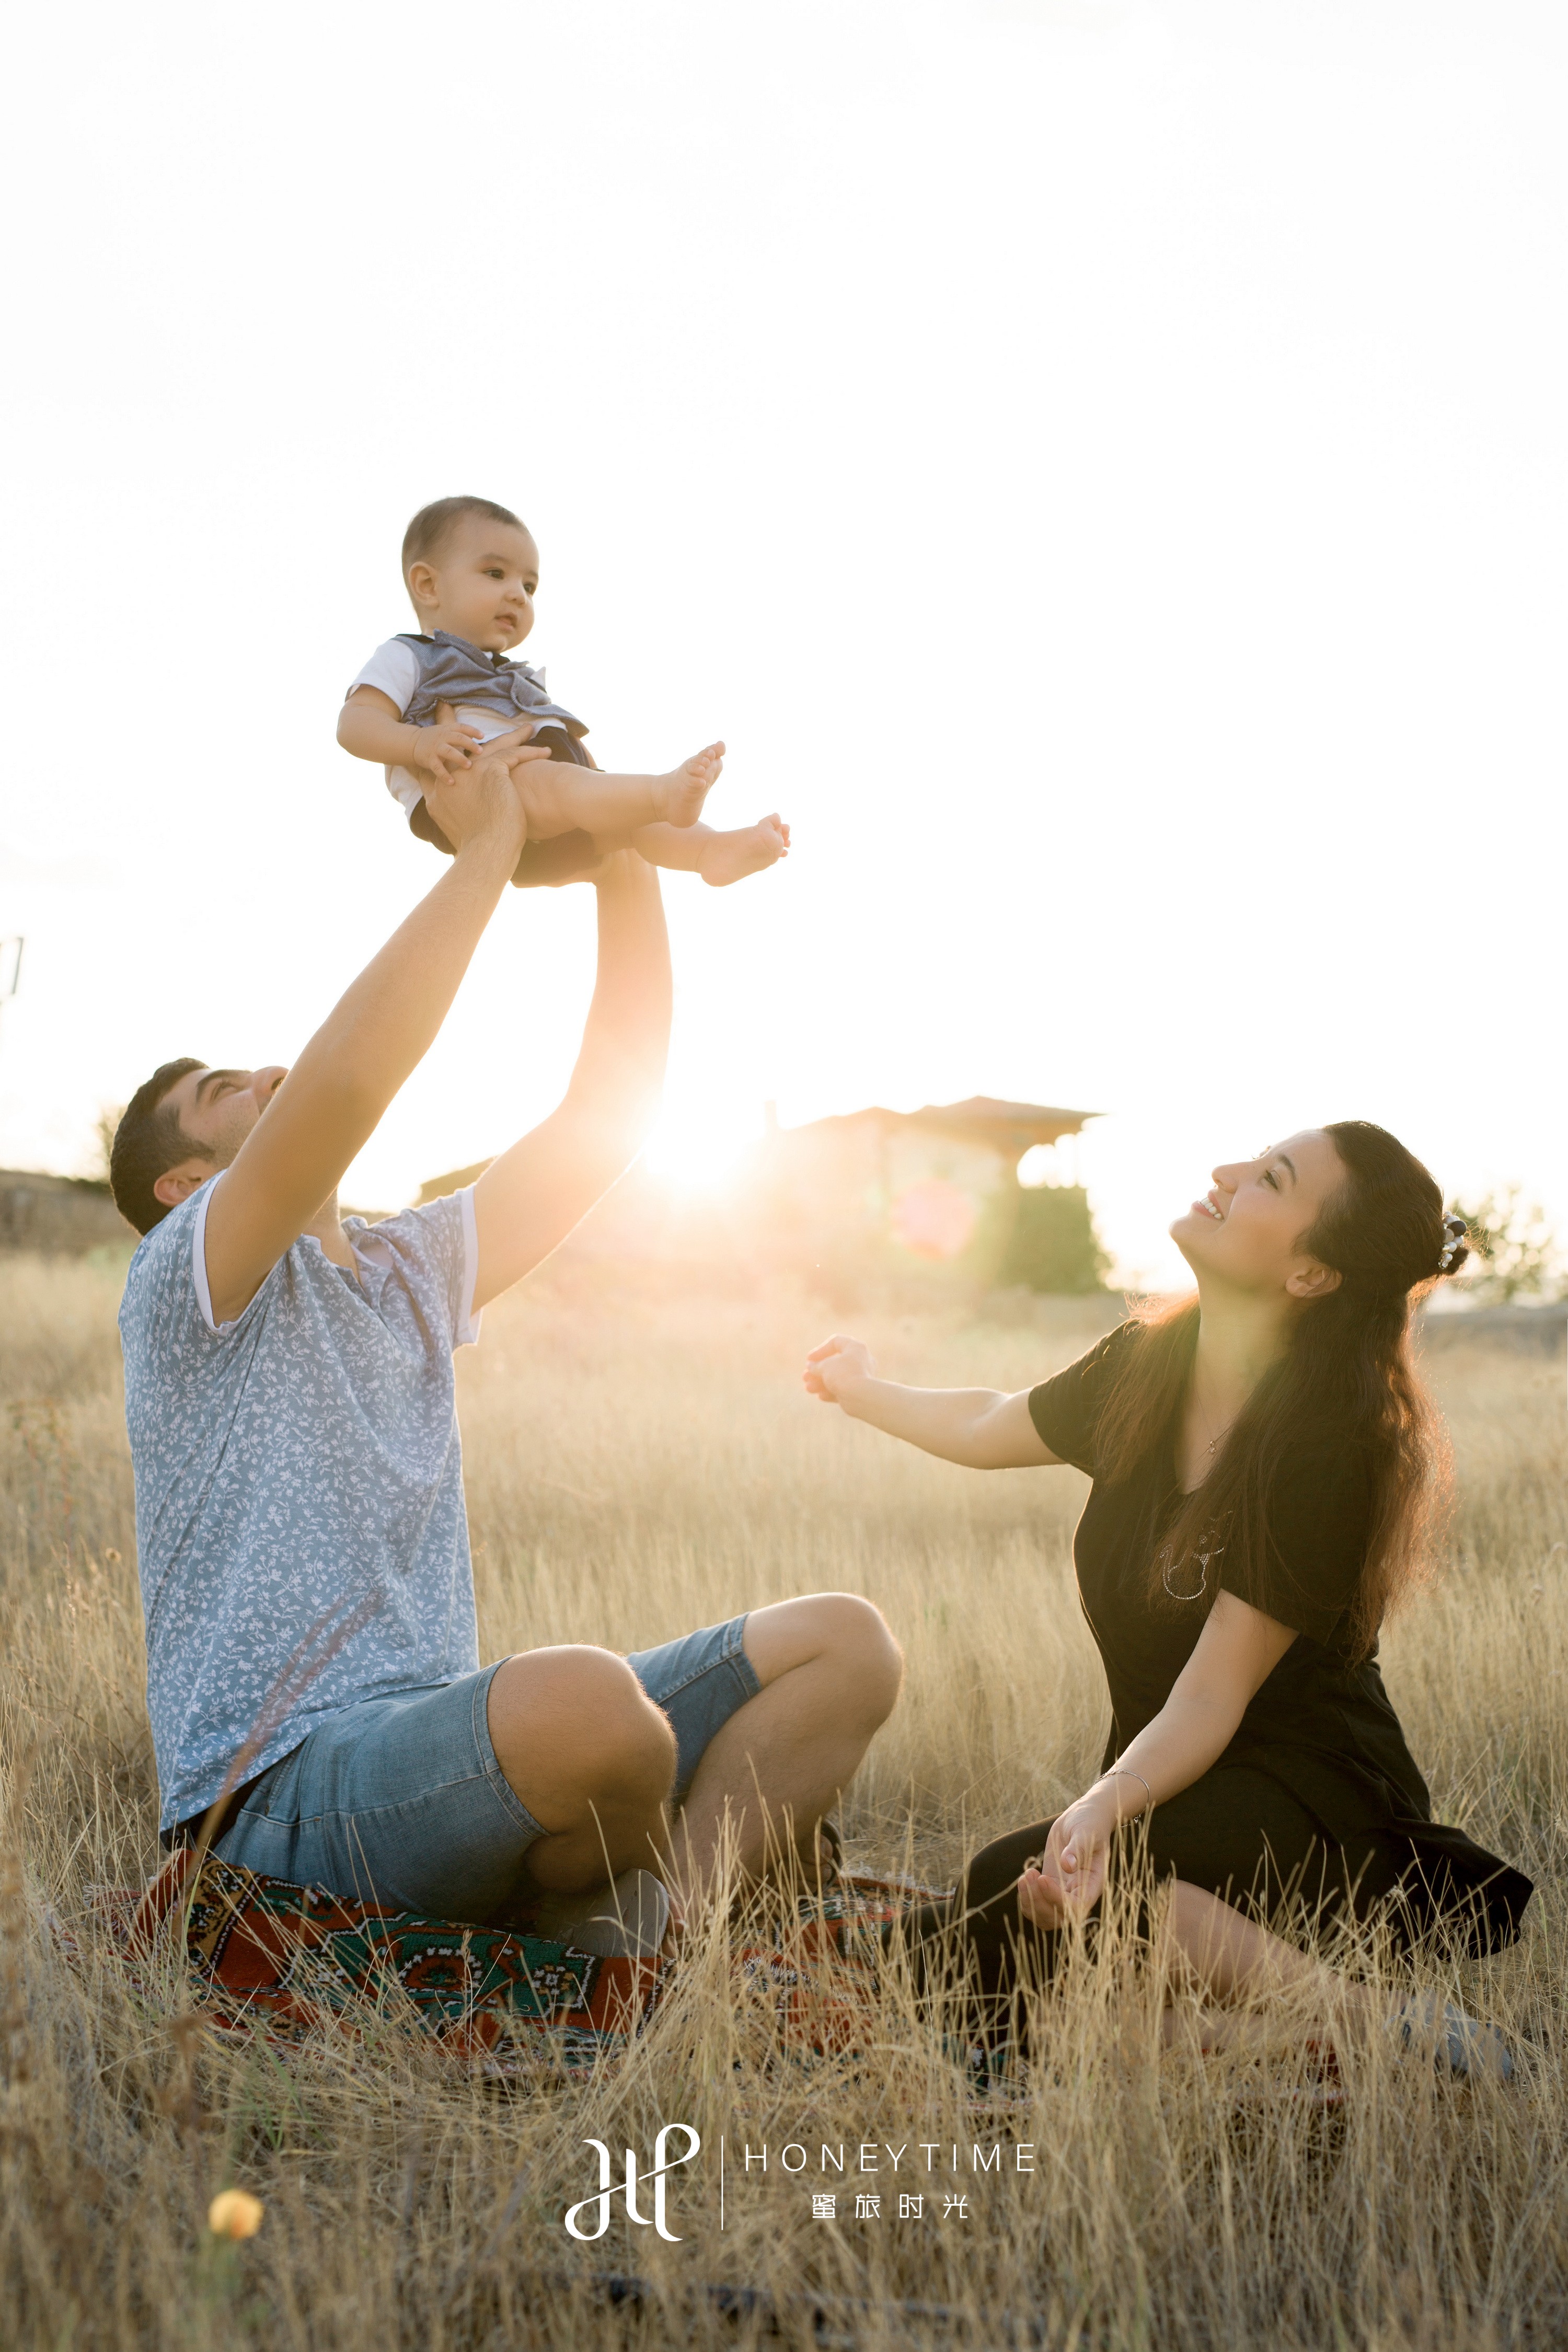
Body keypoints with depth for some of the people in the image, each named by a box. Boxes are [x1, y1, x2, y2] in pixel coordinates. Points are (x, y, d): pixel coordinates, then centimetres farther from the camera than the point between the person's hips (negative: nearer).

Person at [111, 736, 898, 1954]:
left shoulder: (411, 1271, 22)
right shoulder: (186, 1280, -1)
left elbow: (610, 1111, 16)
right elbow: (349, 1075, -20)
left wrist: (627, 867, 7)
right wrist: (486, 850, -11)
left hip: (441, 1746, 8)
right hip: (287, 1789, -8)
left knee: (846, 1641, -2)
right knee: (589, 1695, -38)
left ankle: (655, 1932, -21)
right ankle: (605, 1923, -5)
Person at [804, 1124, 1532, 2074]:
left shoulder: (1331, 1451, -22)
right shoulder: (1145, 1368, 0)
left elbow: (1211, 1699, -23)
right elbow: (988, 1428, 21)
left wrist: (1105, 1807, -40)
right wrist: (861, 1389, 36)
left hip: (1308, 1806, -7)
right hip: (1175, 1789, 7)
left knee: (1018, 1893, -33)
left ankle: (1372, 2023, -23)